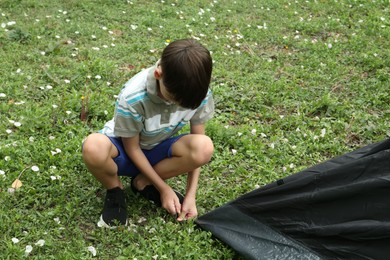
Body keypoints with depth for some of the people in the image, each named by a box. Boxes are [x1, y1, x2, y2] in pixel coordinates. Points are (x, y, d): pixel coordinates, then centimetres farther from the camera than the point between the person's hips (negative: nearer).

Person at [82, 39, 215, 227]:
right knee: (94, 147, -40)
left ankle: (143, 183, -4)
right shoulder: (133, 97, -32)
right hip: (124, 150, -3)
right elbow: (132, 147, -16)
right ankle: (115, 190, -5)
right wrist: (164, 188, -15)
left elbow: (196, 152, -11)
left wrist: (191, 195, -16)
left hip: (158, 151, 3)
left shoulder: (199, 92, -22)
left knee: (204, 147, -29)